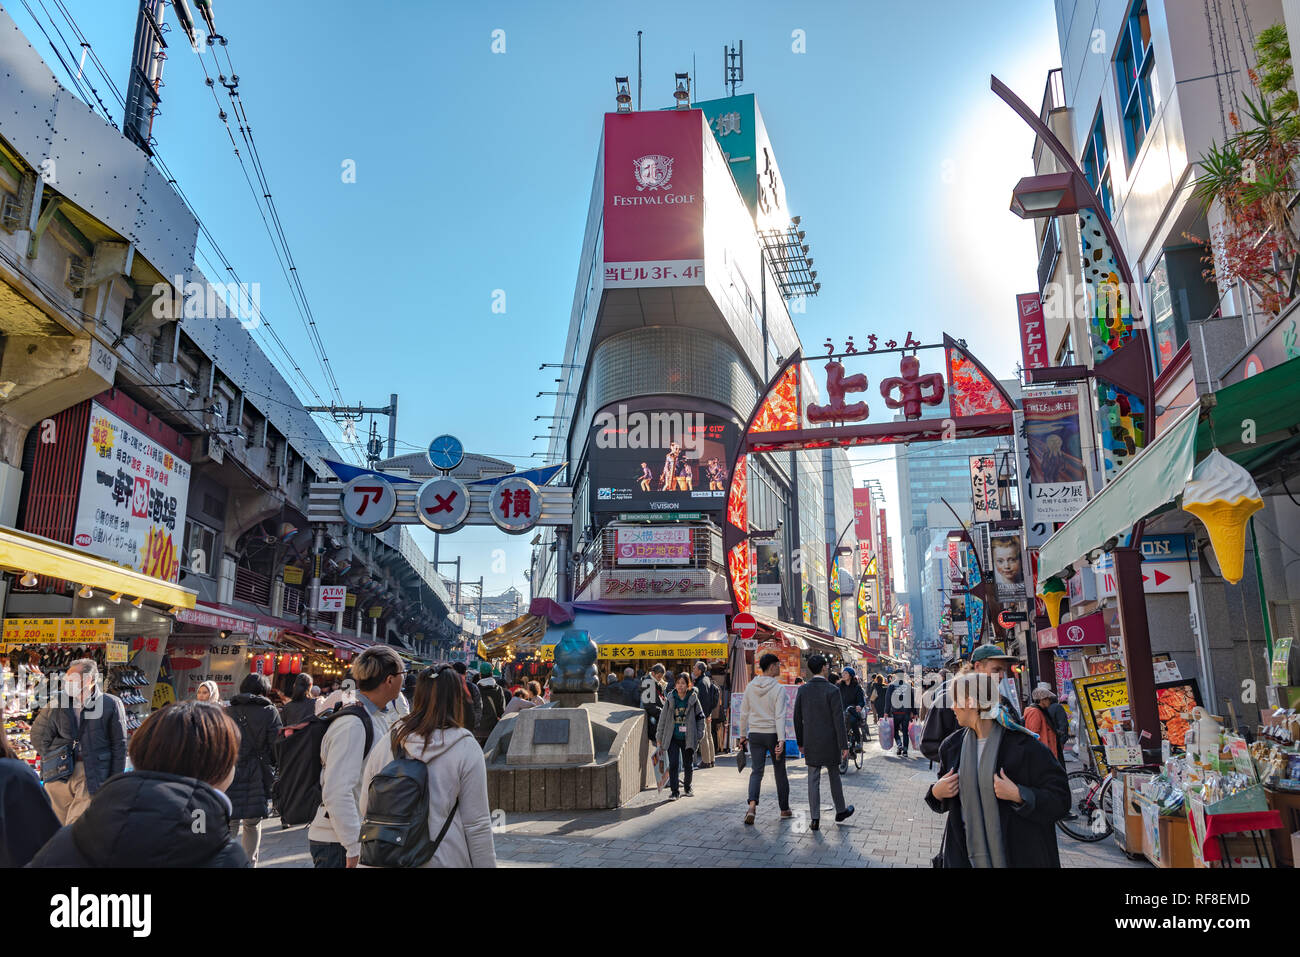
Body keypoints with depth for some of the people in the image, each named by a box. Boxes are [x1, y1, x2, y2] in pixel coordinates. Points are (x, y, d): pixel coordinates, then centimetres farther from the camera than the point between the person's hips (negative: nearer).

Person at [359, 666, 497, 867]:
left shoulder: (386, 742, -3)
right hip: (445, 858, -3)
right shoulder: (466, 749, -13)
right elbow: (477, 825, -11)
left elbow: (366, 808, 7)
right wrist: (487, 864, -2)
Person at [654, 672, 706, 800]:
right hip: (672, 738, 0)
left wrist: (699, 734, 0)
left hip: (687, 738, 0)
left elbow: (700, 717, 6)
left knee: (687, 764, 12)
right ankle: (674, 791, -1)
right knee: (673, 764, -9)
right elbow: (663, 718, 5)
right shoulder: (671, 699, -1)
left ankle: (688, 788, 32)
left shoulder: (693, 698, -3)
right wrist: (659, 737, 7)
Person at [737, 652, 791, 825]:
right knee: (780, 772, 12)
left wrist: (743, 735, 15)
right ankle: (784, 809, 24)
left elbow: (744, 713, 6)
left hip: (755, 734, 3)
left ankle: (752, 805, -16)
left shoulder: (750, 687, 2)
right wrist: (781, 740, -22)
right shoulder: (779, 688, -11)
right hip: (773, 733, -3)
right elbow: (780, 716, -19)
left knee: (756, 771, 4)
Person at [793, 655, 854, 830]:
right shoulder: (832, 690, -12)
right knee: (834, 775, 15)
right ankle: (840, 811, 31)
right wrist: (844, 745, -9)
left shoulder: (802, 690, -1)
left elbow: (797, 718, 3)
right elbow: (838, 719, -14)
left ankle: (815, 819, 2)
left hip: (811, 742, 2)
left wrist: (800, 742, 14)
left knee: (813, 779, 5)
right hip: (830, 742, -2)